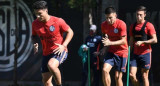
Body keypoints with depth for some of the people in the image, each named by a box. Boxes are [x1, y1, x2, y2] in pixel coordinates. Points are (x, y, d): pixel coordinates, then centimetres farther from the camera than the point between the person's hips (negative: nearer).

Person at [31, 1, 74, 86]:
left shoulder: (58, 21, -14)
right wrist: (35, 43, -6)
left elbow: (70, 32, -4)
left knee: (51, 65, -36)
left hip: (59, 51, -5)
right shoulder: (35, 24, -2)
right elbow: (34, 35, 16)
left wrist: (63, 45, -18)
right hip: (46, 53, 5)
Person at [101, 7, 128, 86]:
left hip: (121, 52, -4)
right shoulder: (104, 25, -1)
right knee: (105, 70, -18)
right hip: (111, 52, 4)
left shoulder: (121, 24, -16)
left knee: (118, 76, -4)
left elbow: (123, 41, -17)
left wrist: (110, 43, -28)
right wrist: (105, 46, 0)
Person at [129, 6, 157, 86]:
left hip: (145, 53, -5)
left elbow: (154, 40, -10)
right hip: (135, 54, 5)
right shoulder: (133, 26, 12)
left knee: (144, 76, -2)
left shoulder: (148, 25, -5)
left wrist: (142, 42, -19)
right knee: (132, 74, -5)